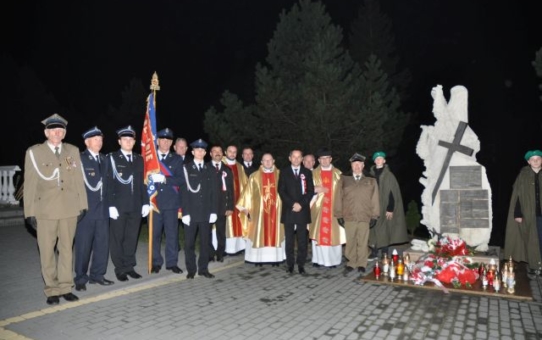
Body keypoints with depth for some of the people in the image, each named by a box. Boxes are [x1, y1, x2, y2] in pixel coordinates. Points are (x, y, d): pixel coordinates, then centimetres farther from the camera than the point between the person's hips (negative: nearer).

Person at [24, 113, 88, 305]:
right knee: (47, 251, 5)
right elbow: (30, 184, 0)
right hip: (45, 210, -2)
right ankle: (51, 290, 16)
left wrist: (82, 205, 4)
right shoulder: (34, 152, 2)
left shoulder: (73, 151, 10)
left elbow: (78, 180, 8)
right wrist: (30, 212, -4)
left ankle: (65, 287, 18)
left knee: (66, 249, 9)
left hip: (70, 209, 2)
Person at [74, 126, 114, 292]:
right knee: (83, 245, 2)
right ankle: (81, 278, 15)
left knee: (103, 243, 8)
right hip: (86, 209, -5)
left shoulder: (104, 159, 14)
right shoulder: (79, 159, -6)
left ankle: (97, 275, 20)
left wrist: (108, 204, 7)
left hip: (102, 209, 6)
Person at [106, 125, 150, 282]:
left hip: (136, 206, 4)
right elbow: (109, 183, -6)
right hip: (118, 205, -3)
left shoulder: (139, 159, 12)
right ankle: (120, 269, 15)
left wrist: (145, 202, 5)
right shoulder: (112, 158, -1)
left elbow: (142, 182, 12)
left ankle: (129, 266, 19)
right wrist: (111, 205, -13)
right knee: (117, 238, 5)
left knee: (132, 238, 9)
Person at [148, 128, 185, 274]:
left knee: (172, 233, 3)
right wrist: (151, 177, -15)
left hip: (171, 202, 0)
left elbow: (181, 180, -4)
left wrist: (164, 179, -16)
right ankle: (156, 262, 18)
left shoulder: (177, 159, 7)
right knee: (155, 233, 6)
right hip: (154, 201, 0)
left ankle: (172, 262, 14)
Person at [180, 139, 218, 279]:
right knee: (189, 243, 4)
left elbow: (213, 192, 8)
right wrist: (185, 212, -11)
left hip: (206, 212, 3)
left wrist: (213, 211, 0)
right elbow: (183, 191, -4)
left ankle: (203, 269, 17)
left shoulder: (210, 170, 11)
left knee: (205, 242, 7)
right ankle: (191, 269, 15)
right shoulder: (186, 168, 2)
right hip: (191, 212, -2)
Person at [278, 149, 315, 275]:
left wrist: (301, 204, -9)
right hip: (288, 210, 0)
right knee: (289, 240, 3)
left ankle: (301, 265, 8)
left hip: (302, 210, 0)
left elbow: (310, 191, 4)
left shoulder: (307, 172, 11)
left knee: (302, 240, 1)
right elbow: (281, 190, 1)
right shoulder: (284, 172, 8)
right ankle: (290, 265, 10)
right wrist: (292, 204, -10)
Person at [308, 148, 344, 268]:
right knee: (318, 233, 1)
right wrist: (315, 189, -16)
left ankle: (333, 259, 9)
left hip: (334, 208, 0)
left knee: (334, 234, 0)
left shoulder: (338, 173, 8)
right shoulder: (314, 173, 7)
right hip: (318, 207, 0)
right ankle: (318, 259, 9)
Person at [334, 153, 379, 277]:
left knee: (363, 242, 4)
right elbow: (338, 198, 6)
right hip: (348, 217, 0)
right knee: (350, 242, 4)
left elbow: (374, 199, 7)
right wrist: (339, 215, 2)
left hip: (365, 218, 0)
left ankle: (361, 264, 16)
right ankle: (351, 263, 17)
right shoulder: (344, 180, 9)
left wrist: (374, 215, 2)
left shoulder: (371, 181, 10)